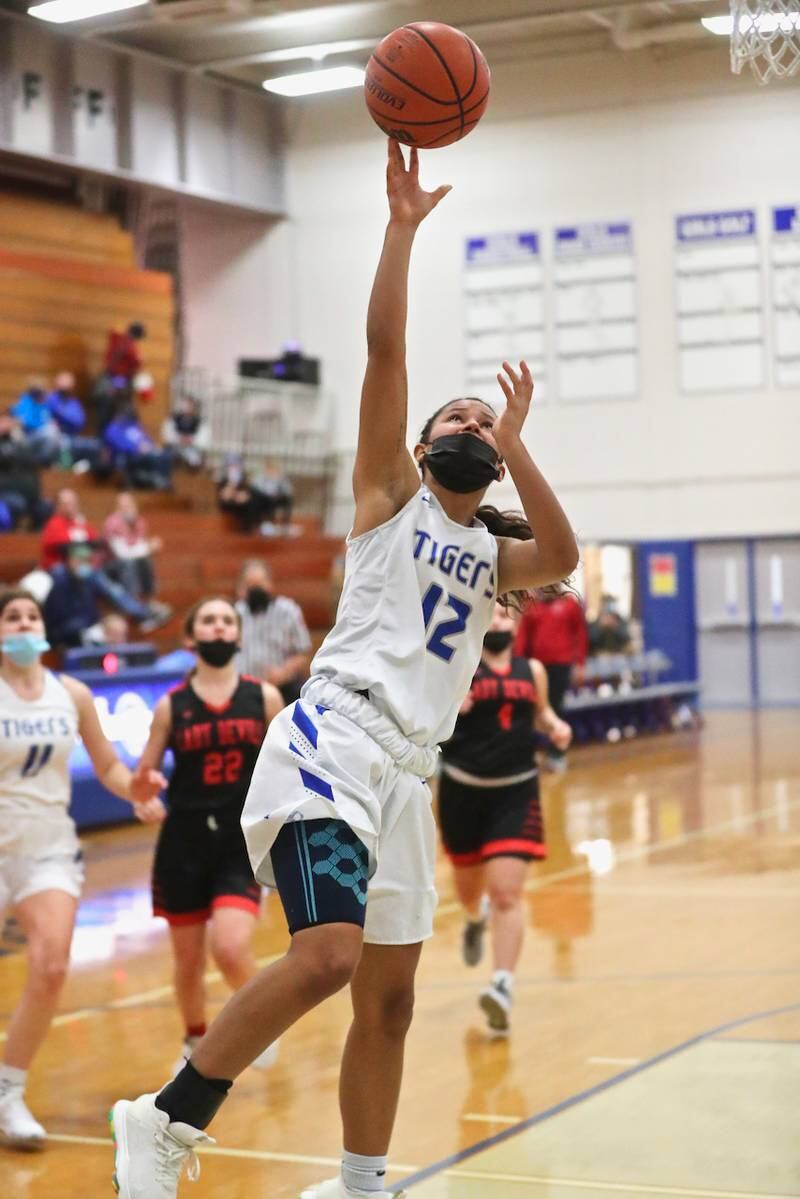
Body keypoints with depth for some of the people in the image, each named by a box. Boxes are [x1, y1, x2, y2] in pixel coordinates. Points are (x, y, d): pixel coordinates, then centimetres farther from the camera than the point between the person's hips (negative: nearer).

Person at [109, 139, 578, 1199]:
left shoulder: (490, 557, 21)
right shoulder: (391, 495, 9)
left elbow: (563, 558, -3)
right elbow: (385, 351, -3)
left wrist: (514, 443, -4)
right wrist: (403, 225, -7)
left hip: (407, 771, 7)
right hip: (335, 740, -7)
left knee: (389, 993, 11)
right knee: (329, 956, -24)